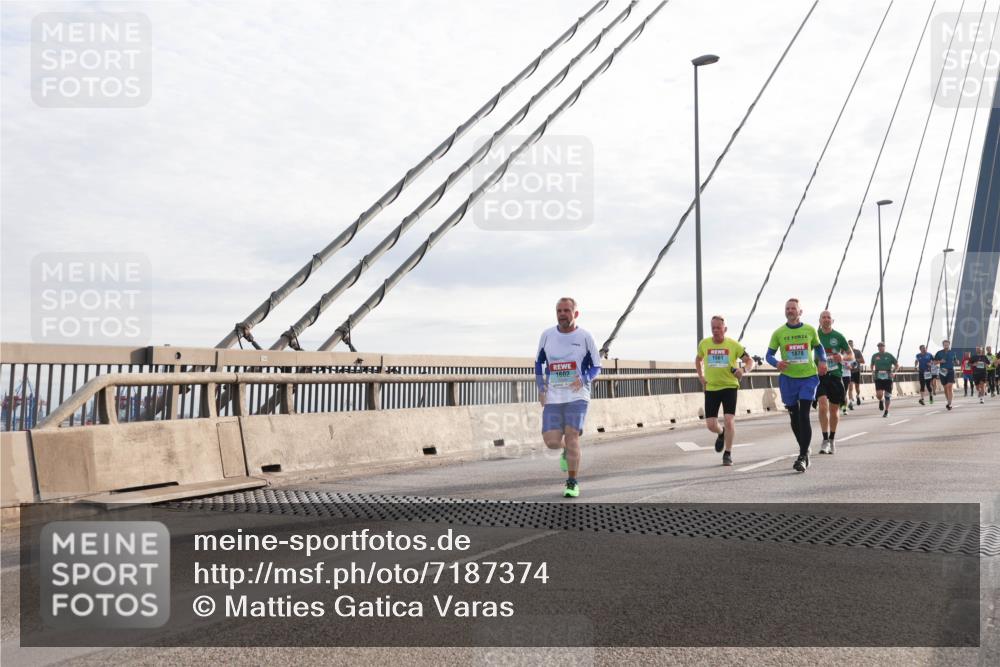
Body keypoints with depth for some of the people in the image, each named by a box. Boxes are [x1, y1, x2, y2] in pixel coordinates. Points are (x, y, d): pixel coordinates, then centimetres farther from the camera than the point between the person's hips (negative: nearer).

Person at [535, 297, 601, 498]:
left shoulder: (585, 337, 0)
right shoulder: (547, 335, 7)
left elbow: (596, 367, 6)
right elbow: (538, 362, 18)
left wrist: (584, 379, -15)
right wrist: (541, 388, 5)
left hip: (577, 396, -2)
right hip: (553, 398, 2)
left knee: (572, 437, -12)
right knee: (551, 441, -6)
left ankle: (573, 483, 3)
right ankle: (566, 451, 31)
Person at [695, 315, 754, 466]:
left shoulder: (734, 345, -6)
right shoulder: (704, 344, 1)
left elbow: (750, 361, -2)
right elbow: (698, 359, 21)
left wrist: (744, 370, -24)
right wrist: (701, 377, 8)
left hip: (730, 387, -2)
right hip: (711, 388, 2)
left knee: (729, 420, -13)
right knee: (710, 425, -1)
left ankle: (728, 454, 4)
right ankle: (721, 434, 36)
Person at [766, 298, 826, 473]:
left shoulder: (810, 330, 2)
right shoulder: (778, 333, 0)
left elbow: (818, 347, 18)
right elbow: (769, 355, 4)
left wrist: (822, 360, 0)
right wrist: (777, 363, -18)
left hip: (809, 376, -1)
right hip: (788, 378, 2)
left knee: (804, 415, -12)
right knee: (794, 416, 10)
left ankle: (803, 456, -8)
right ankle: (804, 450, 29)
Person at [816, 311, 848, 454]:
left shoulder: (838, 336, 2)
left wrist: (843, 358, -11)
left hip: (836, 375, 1)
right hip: (820, 375, -1)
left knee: (834, 410, 9)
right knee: (823, 406, -18)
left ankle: (832, 440, 27)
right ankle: (825, 440, -11)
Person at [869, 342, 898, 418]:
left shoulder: (889, 356, 1)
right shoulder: (875, 356, 6)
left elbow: (897, 365, 7)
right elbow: (872, 365, 21)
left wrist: (893, 372, -8)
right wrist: (872, 372, 3)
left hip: (888, 377, 0)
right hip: (878, 377, 0)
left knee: (887, 395, 3)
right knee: (879, 395, -14)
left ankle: (886, 411, 19)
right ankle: (881, 401, 23)